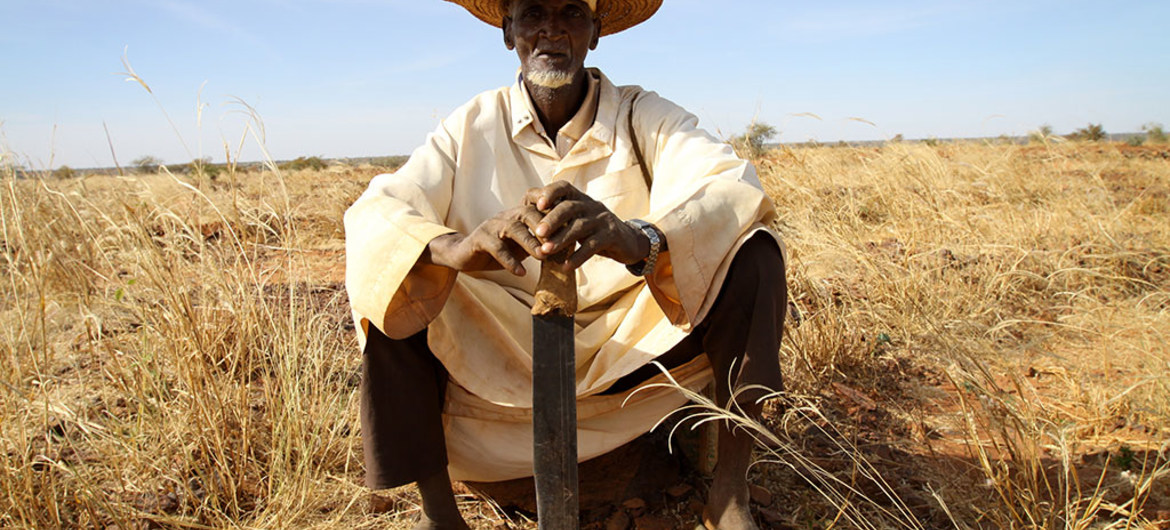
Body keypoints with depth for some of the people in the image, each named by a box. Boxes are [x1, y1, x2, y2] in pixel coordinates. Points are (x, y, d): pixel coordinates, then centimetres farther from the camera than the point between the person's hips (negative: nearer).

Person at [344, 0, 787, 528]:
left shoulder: (645, 116, -5)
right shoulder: (470, 128, -2)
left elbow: (734, 188, -23)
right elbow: (371, 214, -16)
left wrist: (640, 239, -46)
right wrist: (454, 247, -40)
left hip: (635, 345, 0)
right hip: (503, 352, 1)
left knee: (754, 251, -19)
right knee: (397, 281, -20)